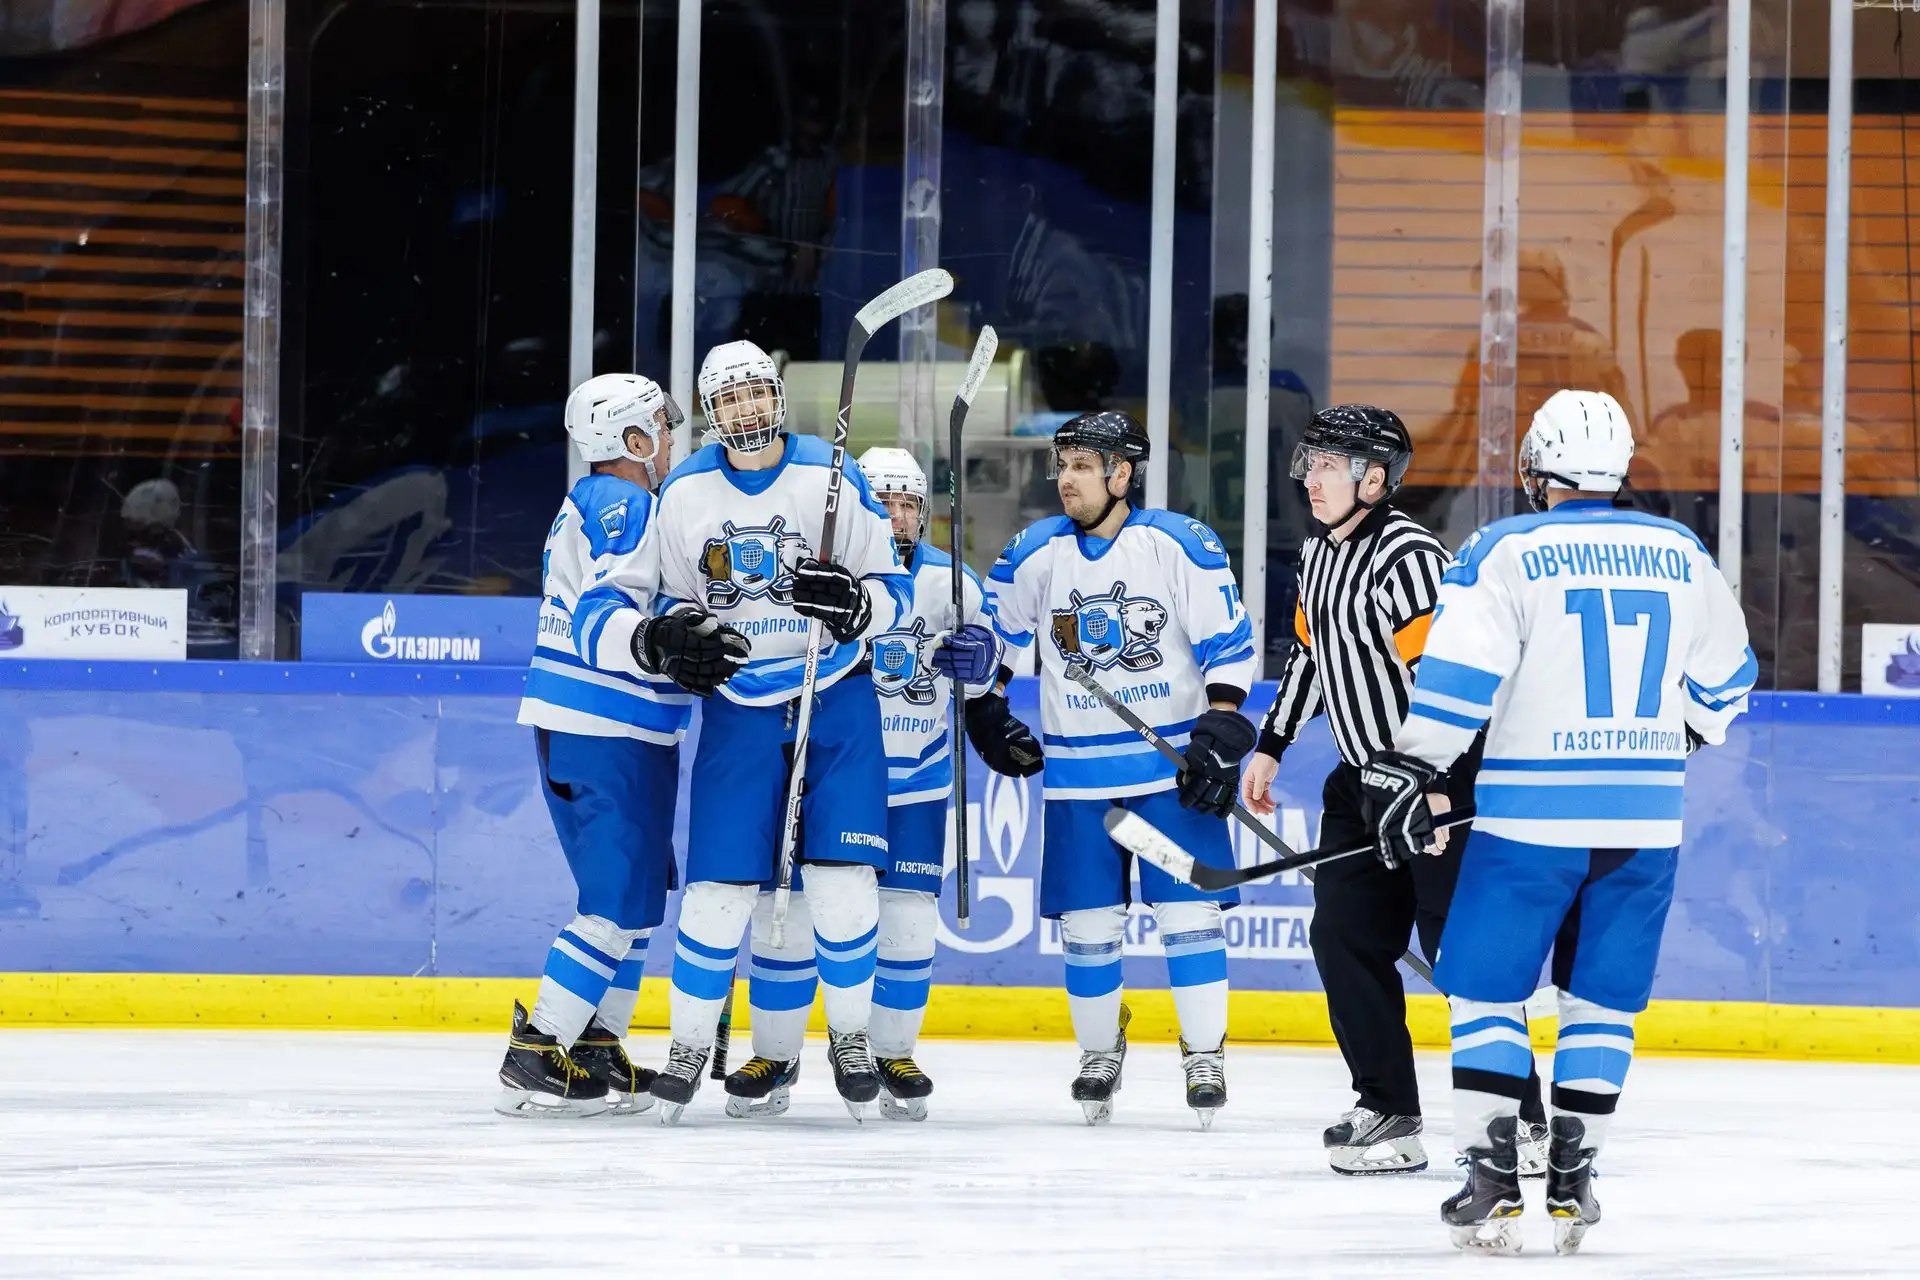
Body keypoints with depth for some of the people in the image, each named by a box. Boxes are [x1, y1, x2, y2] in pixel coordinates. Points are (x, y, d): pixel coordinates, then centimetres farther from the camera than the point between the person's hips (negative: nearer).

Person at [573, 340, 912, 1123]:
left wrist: (856, 603, -22)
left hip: (836, 700, -1)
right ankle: (690, 1044, 11)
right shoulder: (684, 495, -2)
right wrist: (659, 640, -21)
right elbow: (609, 604, 0)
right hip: (737, 704, 1)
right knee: (720, 886, -5)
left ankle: (850, 1034, 11)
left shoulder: (830, 479, -6)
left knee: (842, 877, -7)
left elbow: (892, 590, 0)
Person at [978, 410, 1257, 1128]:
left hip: (1172, 759, -3)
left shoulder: (1180, 546, -10)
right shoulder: (1034, 556, 0)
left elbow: (1227, 643, -8)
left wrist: (1220, 733, -15)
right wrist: (986, 712, 10)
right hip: (1078, 770, 3)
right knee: (1087, 924, 5)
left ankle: (1204, 1056, 2)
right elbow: (990, 636, 15)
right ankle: (1099, 1052, 21)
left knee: (1189, 910, -5)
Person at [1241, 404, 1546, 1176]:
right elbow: (1310, 655, 25)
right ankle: (1389, 1111, 13)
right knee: (1345, 938, 6)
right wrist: (1270, 749, 23)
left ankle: (1521, 1121, -4)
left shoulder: (1407, 556, -19)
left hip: (1441, 779, -10)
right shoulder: (1319, 555, 11)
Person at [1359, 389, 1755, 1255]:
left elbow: (1455, 677, -13)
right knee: (1602, 1002, 13)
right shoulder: (1683, 557, 7)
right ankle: (1570, 1184, 11)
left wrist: (1407, 773, -6)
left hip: (1531, 817, -4)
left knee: (1486, 991, 6)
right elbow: (1723, 679, 19)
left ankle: (1492, 1186, -2)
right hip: (1645, 819, 4)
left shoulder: (1507, 552, -7)